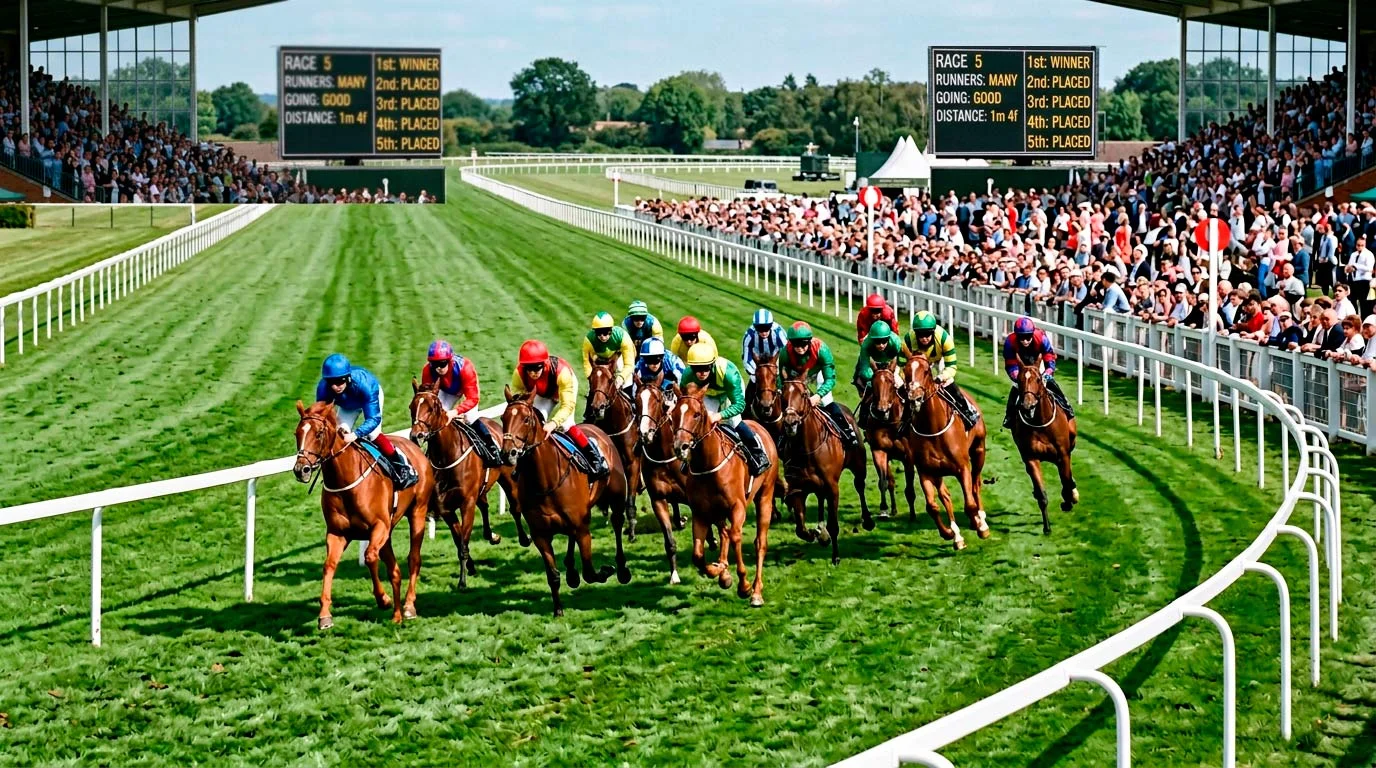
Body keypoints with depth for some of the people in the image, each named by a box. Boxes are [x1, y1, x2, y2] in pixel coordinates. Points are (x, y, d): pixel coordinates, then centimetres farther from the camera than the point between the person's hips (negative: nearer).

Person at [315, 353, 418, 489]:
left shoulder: (363, 382, -47)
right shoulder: (323, 388, -38)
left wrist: (356, 434, -63)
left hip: (371, 395, -4)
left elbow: (374, 418, -46)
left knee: (373, 434, -22)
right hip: (347, 405, 4)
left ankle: (403, 467, -7)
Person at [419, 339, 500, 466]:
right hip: (447, 391, 4)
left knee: (470, 418, -20)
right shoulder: (428, 370, -34)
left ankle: (493, 447, -7)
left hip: (467, 388, -4)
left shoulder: (465, 367, -43)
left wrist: (455, 412, -56)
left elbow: (472, 398, -41)